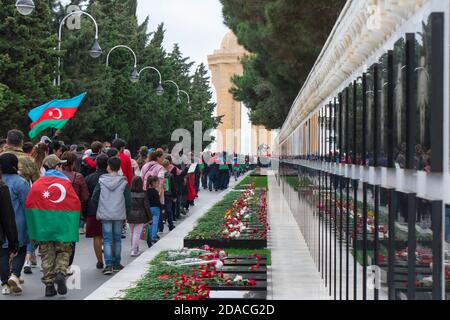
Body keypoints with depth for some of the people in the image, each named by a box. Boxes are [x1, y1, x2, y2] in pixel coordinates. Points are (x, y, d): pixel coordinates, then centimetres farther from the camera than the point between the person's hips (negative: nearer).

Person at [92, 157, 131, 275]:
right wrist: (126, 215, 10)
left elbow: (94, 198, 0)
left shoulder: (101, 181, -4)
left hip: (105, 215, -1)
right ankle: (116, 264, 18)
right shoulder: (123, 182, -4)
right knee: (117, 239, 12)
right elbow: (128, 200, -1)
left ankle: (109, 265, -10)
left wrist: (99, 211, 15)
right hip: (119, 215, 1)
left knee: (107, 240, 2)